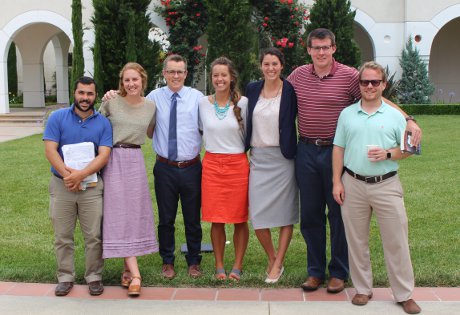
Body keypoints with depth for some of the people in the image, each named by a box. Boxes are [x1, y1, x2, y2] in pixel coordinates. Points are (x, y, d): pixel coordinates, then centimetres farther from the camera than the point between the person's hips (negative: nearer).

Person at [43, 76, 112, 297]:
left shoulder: (103, 123, 1)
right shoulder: (57, 117, 0)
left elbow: (104, 155, -8)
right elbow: (50, 150, -8)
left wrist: (80, 175, -21)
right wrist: (66, 174, -22)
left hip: (92, 186, 0)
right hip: (61, 185, 0)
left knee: (94, 236, 4)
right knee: (62, 237, 9)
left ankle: (94, 277, 18)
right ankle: (65, 277, 21)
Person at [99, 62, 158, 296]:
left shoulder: (150, 107, 6)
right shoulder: (111, 102, -3)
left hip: (135, 160, 3)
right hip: (113, 160, -3)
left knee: (135, 212, 5)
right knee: (119, 213, -6)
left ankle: (128, 268, 17)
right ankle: (135, 274, -5)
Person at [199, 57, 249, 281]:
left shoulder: (243, 103, -1)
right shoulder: (203, 103, 4)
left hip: (238, 164, -1)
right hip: (212, 164, 1)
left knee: (240, 219, 3)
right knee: (216, 220, 3)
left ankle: (237, 266, 15)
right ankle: (219, 266, 15)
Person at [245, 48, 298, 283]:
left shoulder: (290, 91, -4)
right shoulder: (252, 90, 8)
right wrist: (248, 147, 12)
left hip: (283, 157, -3)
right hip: (258, 158, 3)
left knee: (285, 213, 3)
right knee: (257, 215, 0)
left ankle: (277, 264, 15)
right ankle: (272, 257, 22)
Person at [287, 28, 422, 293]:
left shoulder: (349, 75, -4)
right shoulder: (298, 75, 6)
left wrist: (408, 119, -19)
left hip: (336, 152, -3)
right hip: (306, 152, 3)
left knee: (339, 214, 5)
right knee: (310, 214, 9)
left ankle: (339, 272, 20)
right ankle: (315, 271, 23)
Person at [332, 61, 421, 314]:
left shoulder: (395, 115, 3)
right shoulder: (347, 114, 7)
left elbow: (407, 149, 5)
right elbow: (338, 149, 8)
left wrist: (387, 154, -14)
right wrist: (336, 182, 1)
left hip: (386, 185, -1)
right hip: (353, 185, 2)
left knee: (396, 241, 1)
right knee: (356, 241, 9)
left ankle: (404, 295, 12)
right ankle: (362, 289, 24)